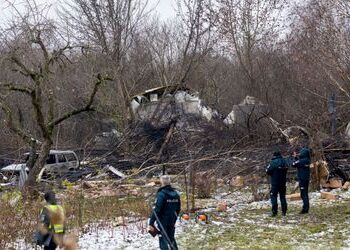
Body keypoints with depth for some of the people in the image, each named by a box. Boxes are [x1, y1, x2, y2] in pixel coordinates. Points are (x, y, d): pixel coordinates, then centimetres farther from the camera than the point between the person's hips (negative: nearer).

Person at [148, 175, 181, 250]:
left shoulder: (161, 194, -17)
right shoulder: (176, 194, 5)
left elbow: (156, 210, -21)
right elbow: (178, 209, 14)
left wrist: (151, 223, -19)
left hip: (162, 221, -7)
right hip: (172, 222, 7)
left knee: (163, 241, -1)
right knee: (171, 239, 19)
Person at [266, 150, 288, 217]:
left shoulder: (273, 162, -14)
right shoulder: (284, 161, 2)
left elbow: (268, 171, -11)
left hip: (275, 182, -5)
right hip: (283, 182, 5)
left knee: (273, 196, -1)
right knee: (282, 196, 13)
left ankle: (274, 212, -8)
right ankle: (284, 212, 12)